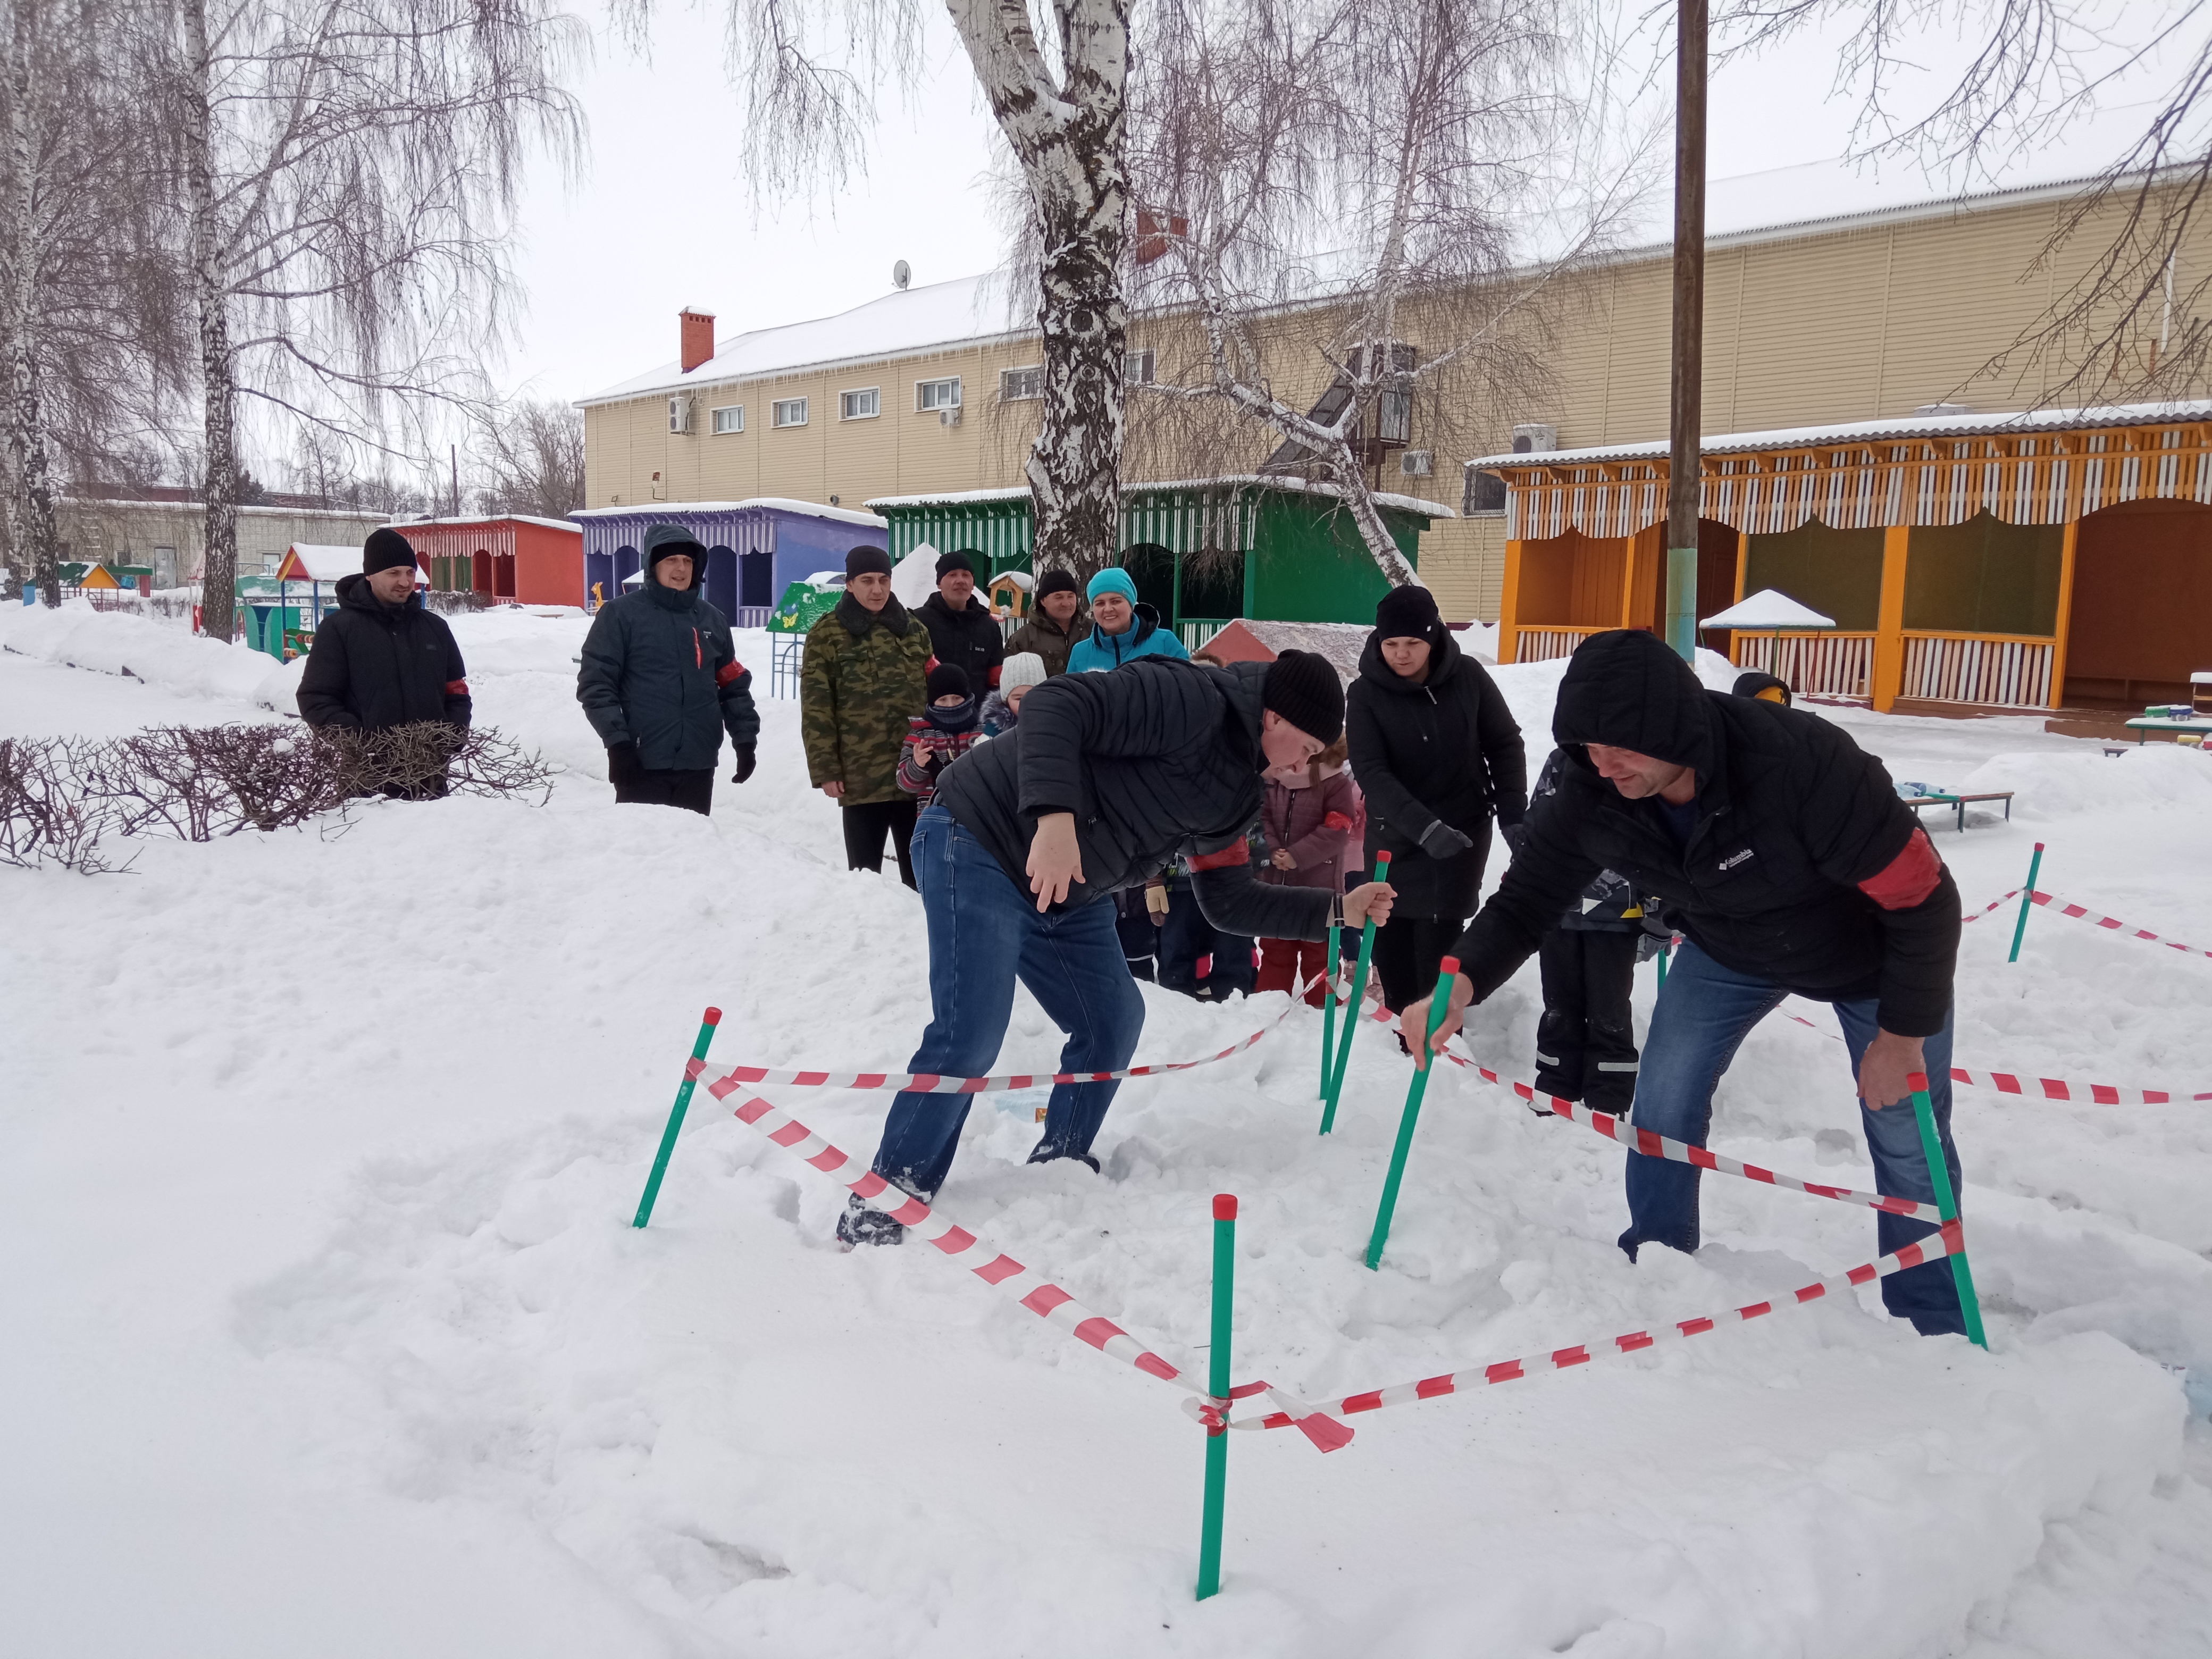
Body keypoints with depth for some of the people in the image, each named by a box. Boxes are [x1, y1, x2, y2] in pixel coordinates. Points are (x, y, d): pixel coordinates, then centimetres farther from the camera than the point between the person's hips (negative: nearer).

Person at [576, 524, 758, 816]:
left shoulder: (713, 620, 13)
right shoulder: (621, 614, -2)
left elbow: (734, 687, 16)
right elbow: (595, 683, -5)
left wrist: (746, 739, 8)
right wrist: (617, 741, -14)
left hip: (698, 765, 4)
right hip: (641, 764, -4)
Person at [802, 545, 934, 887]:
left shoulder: (913, 629, 12)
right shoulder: (827, 634, 0)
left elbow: (933, 695, 15)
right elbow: (816, 709, -4)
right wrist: (825, 770, -10)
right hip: (861, 777, -3)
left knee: (919, 870, 10)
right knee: (865, 871, 5)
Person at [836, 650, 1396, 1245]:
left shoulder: (1233, 794, 10)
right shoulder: (1192, 702, -19)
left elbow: (1229, 901, 17)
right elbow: (1054, 704, -30)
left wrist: (1336, 909, 12)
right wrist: (1055, 817, -41)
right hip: (980, 843, -10)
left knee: (1114, 1021, 10)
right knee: (970, 1037, -15)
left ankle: (1058, 1168, 28)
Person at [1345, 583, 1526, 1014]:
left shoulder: (1467, 676, -9)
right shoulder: (1366, 694, -12)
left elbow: (1505, 745, 1)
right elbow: (1371, 772, -21)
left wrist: (1513, 816, -7)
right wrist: (1423, 827, -34)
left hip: (1461, 829, -1)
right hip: (1394, 835, 2)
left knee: (1438, 935, -10)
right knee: (1390, 939, 9)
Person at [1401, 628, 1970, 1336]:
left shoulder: (1803, 761, -43)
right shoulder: (1591, 794, -29)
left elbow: (1923, 897, -31)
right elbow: (1525, 897, -16)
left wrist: (1904, 1032, -23)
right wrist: (1465, 978, -36)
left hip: (1877, 947, -3)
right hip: (1731, 948, 4)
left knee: (1907, 1137, 4)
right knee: (1663, 1106, -1)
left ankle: (1932, 1328, 25)